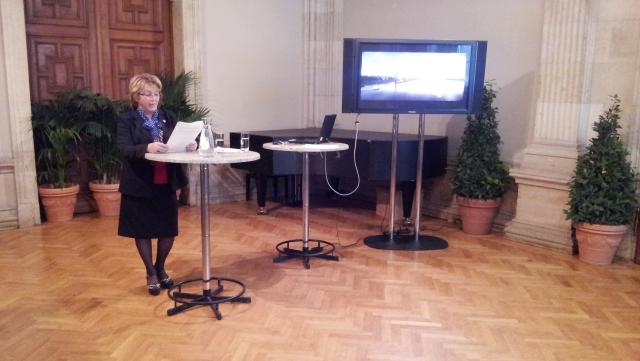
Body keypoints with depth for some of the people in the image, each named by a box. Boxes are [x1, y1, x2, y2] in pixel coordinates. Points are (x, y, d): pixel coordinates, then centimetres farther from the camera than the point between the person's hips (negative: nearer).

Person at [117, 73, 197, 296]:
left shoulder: (168, 117, 7)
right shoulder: (126, 120, -6)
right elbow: (124, 149, -19)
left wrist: (190, 145, -23)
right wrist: (147, 148, -37)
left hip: (166, 184, 4)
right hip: (140, 185, -3)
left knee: (169, 230, 10)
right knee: (142, 231, 9)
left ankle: (161, 269, 34)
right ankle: (151, 273, 28)